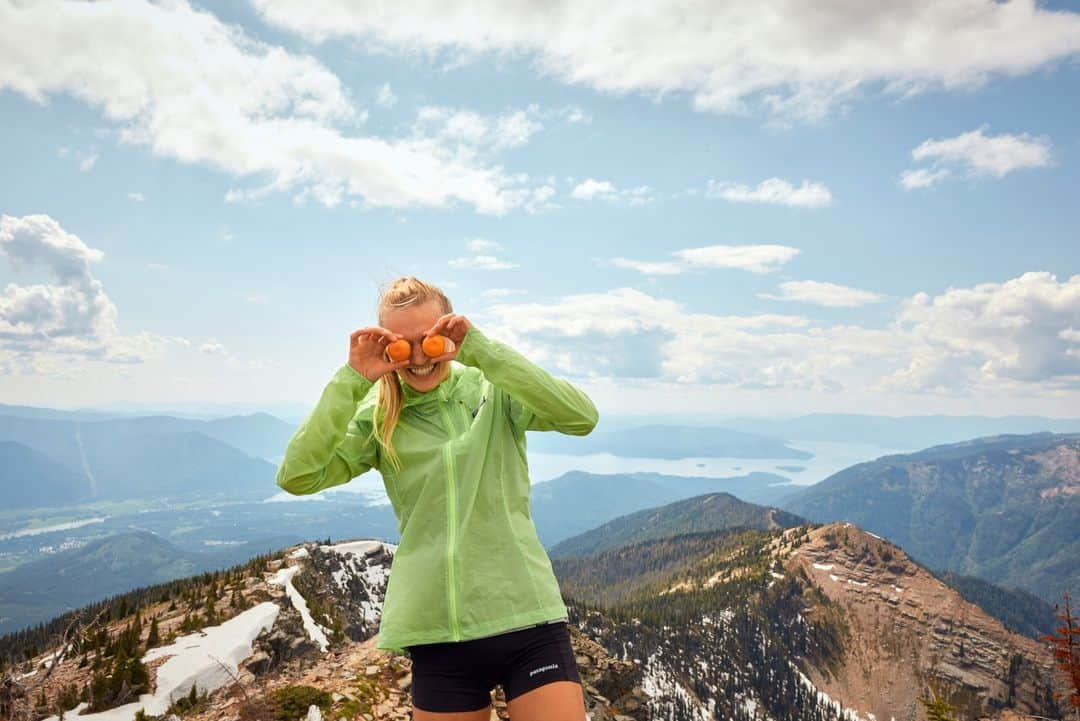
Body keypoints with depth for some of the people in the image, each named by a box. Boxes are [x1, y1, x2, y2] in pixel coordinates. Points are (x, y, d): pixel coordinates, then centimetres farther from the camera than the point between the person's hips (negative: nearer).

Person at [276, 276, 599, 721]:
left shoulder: (495, 391, -1)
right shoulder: (378, 418, 3)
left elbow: (582, 418, -17)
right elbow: (296, 477, -8)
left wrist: (482, 351, -21)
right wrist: (352, 381, -14)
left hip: (526, 619, -1)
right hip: (437, 633, 2)